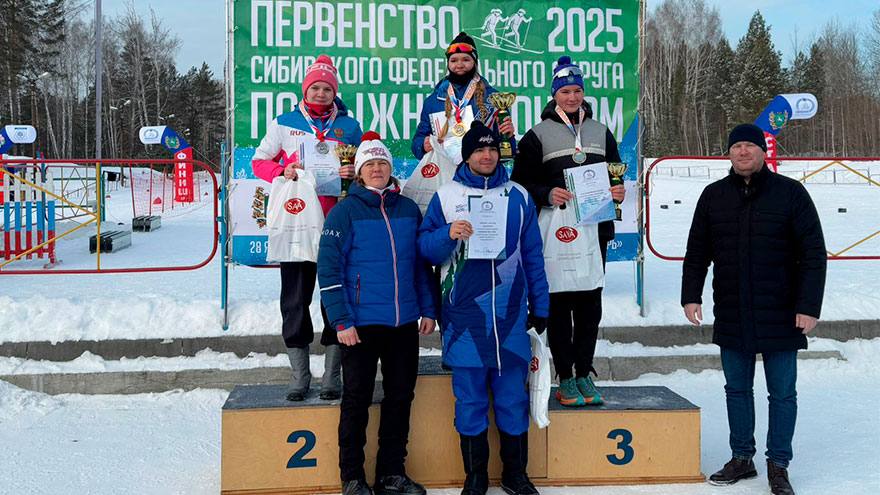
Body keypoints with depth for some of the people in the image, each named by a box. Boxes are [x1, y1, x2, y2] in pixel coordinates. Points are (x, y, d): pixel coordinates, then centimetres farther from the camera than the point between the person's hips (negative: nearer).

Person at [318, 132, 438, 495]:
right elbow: (328, 268, -8)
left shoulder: (409, 209, 9)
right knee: (357, 399, 4)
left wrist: (428, 309, 10)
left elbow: (422, 263, 15)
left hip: (404, 322, 4)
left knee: (400, 397, 10)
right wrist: (340, 321, -13)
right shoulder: (346, 211, -4)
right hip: (361, 323, -4)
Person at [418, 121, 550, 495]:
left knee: (513, 396, 7)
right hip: (464, 313, -1)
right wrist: (448, 234, -18)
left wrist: (540, 307, 10)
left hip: (510, 312, 1)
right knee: (470, 399, 6)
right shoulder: (446, 196, 4)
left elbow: (532, 254, 11)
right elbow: (425, 247, 2)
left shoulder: (518, 195, 9)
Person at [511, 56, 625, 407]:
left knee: (590, 304, 6)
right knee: (559, 304, -1)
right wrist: (547, 195, -18)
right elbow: (521, 182, -1)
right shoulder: (538, 135, 2)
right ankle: (565, 378, 7)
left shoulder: (601, 133, 14)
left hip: (594, 230, 4)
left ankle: (584, 374, 16)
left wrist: (618, 192, -1)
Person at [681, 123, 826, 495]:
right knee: (737, 390, 12)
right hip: (731, 317, 3)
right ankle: (741, 458, 24)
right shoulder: (714, 195, 6)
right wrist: (691, 295, 4)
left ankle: (778, 465, 16)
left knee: (783, 393, 5)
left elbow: (813, 253, -5)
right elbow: (697, 252, 12)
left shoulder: (790, 193, -4)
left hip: (779, 317, -3)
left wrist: (808, 306, -11)